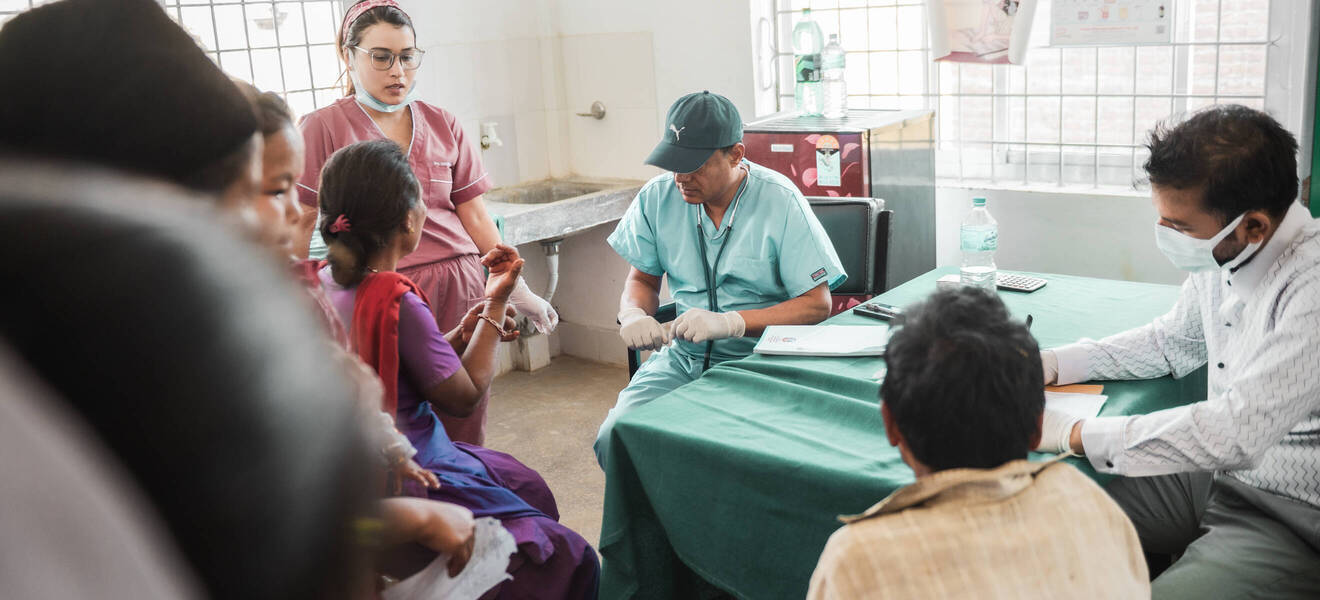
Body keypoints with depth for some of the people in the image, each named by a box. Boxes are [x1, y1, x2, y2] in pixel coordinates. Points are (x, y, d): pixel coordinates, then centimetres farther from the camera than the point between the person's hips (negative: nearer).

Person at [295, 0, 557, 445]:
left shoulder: (442, 125, 12)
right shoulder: (323, 129, 1)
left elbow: (474, 215, 13)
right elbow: (298, 229, 0)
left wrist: (518, 290, 10)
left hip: (460, 288, 3)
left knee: (463, 434, 5)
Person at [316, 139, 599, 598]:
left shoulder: (322, 284, 2)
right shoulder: (397, 303, -25)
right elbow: (465, 396, -13)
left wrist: (466, 332, 9)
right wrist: (496, 303, -6)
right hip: (410, 483, -10)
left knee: (526, 484, 27)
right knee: (571, 560, -4)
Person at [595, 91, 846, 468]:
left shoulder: (780, 202, -9)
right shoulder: (658, 197, 3)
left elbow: (817, 304, -11)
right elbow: (642, 279, 16)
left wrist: (729, 322, -23)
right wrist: (633, 315, -9)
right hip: (682, 357, 4)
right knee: (613, 440, -20)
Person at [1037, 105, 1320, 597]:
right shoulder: (1220, 255, -1)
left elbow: (1235, 433, -35)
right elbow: (1172, 343, 17)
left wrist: (1071, 434, -27)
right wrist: (1049, 365, 4)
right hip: (1214, 474, 8)